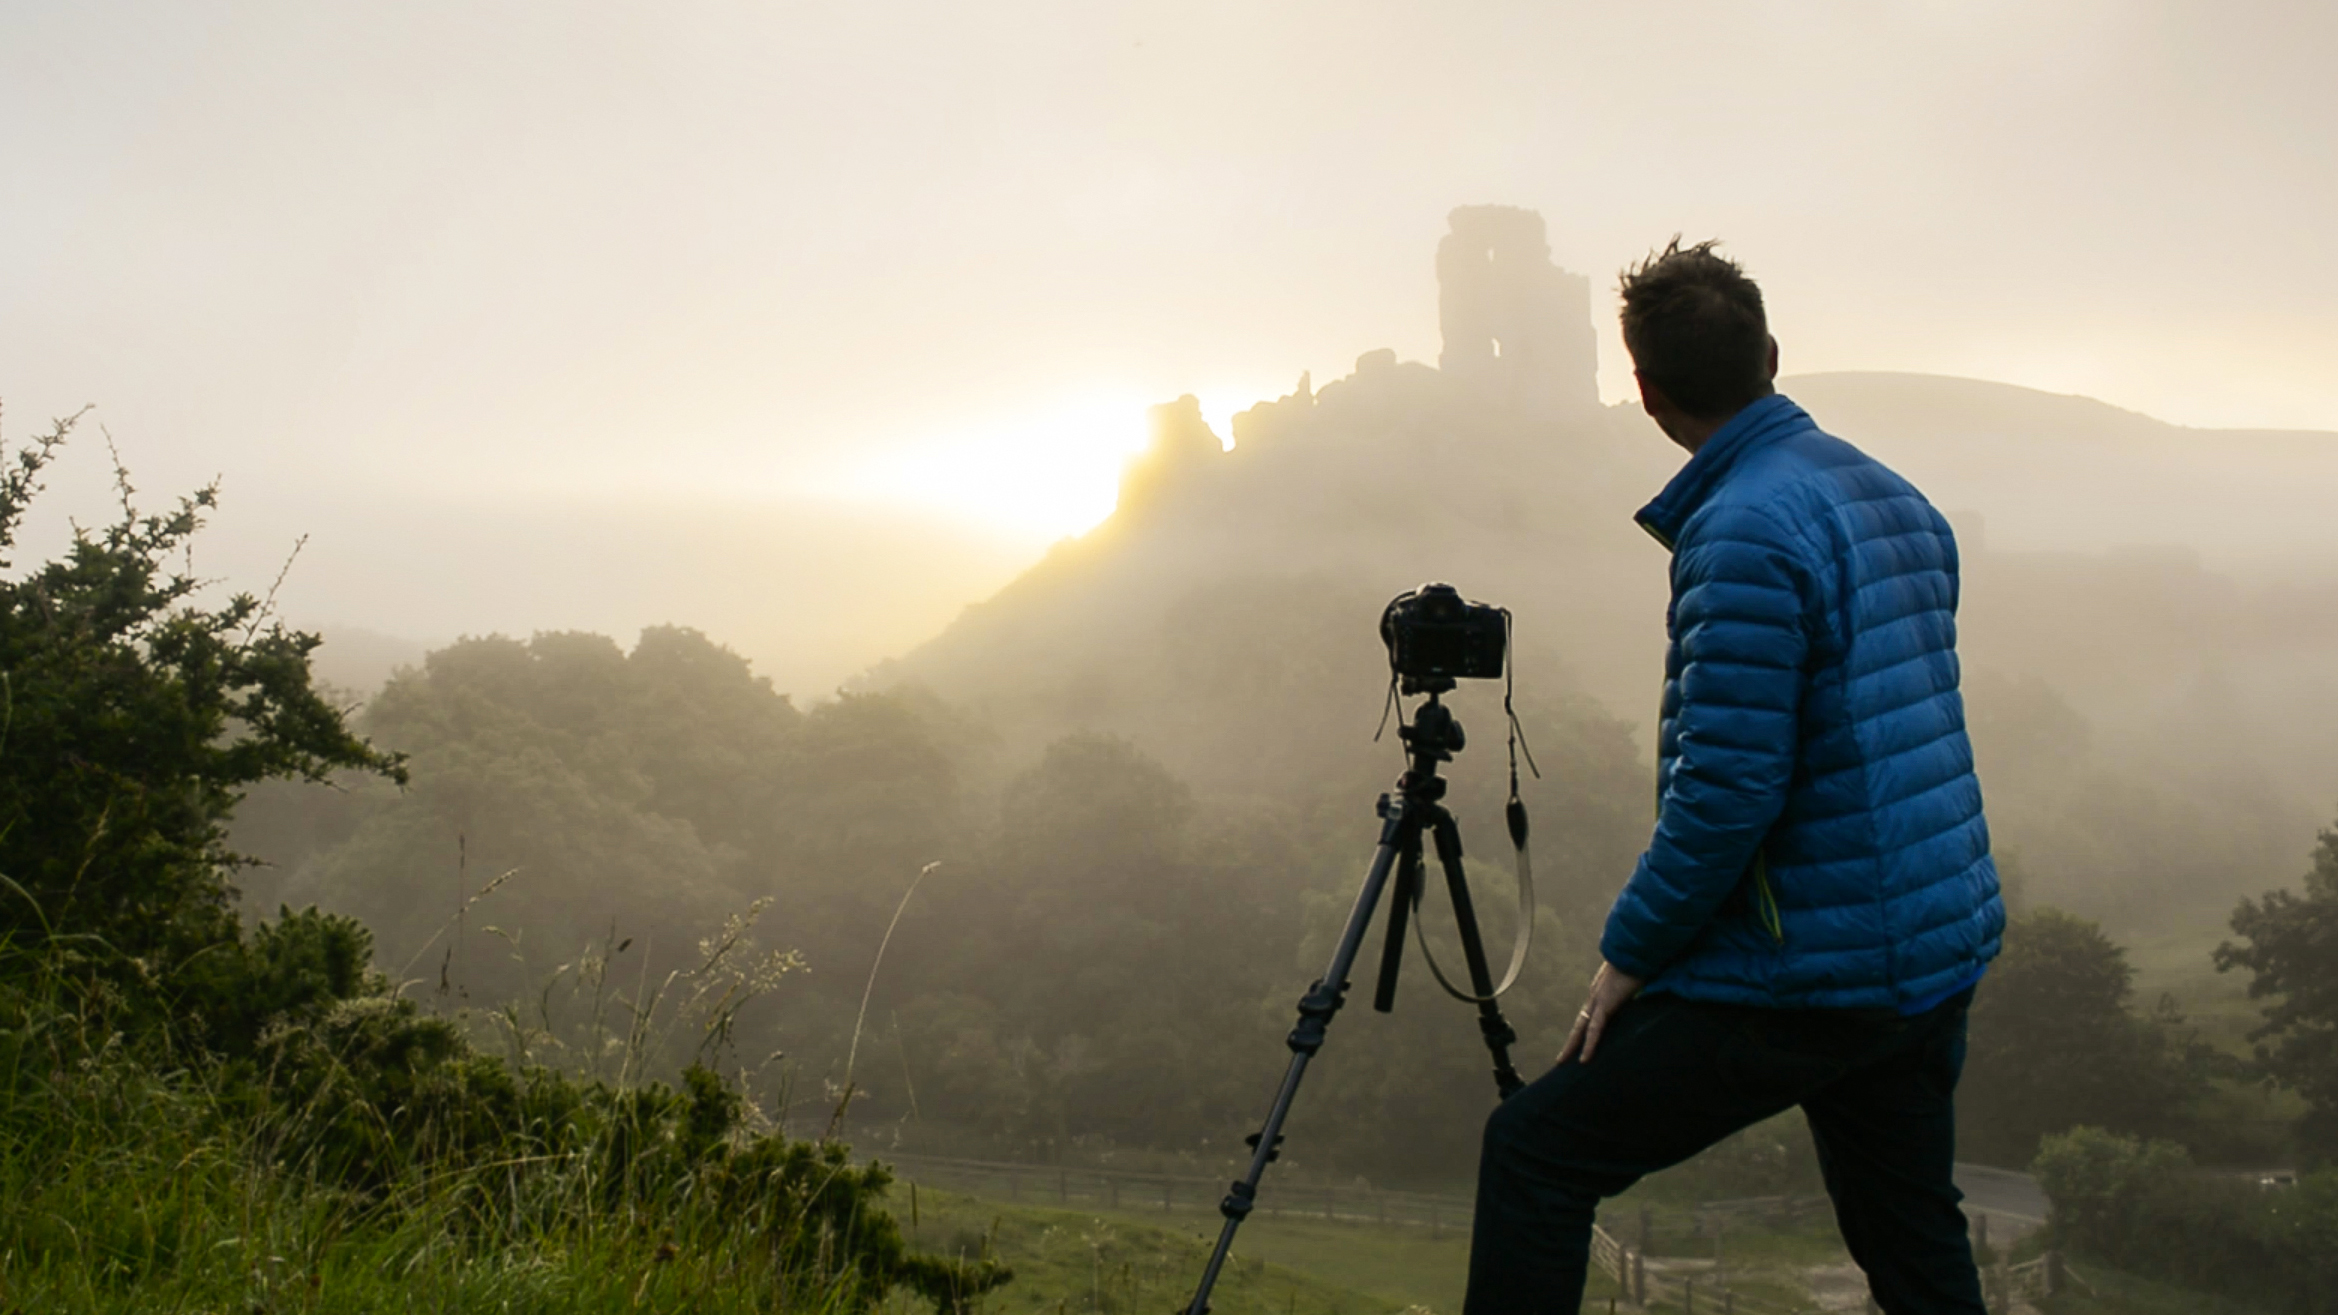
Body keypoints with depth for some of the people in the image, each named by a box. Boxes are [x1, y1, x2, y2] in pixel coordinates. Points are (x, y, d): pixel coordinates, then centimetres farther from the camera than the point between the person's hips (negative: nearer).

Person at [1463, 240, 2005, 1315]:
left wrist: (1629, 953, -10)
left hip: (1809, 983, -9)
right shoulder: (1898, 501, 9)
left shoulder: (1742, 534, -18)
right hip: (1940, 960, 9)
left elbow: (1725, 792, -22)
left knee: (1534, 1153, 0)